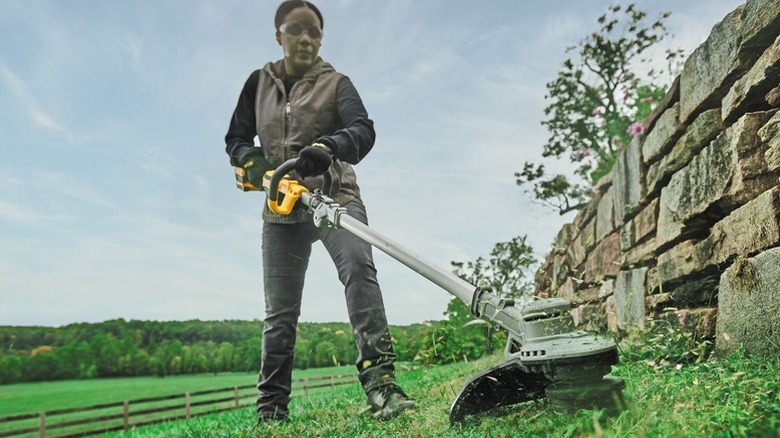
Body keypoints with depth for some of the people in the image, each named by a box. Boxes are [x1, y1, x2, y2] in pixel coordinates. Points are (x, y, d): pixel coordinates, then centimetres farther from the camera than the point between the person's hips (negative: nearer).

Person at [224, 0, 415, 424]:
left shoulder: (336, 83, 3)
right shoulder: (259, 83, 13)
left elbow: (363, 130, -14)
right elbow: (236, 139, 13)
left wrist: (327, 147, -36)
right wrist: (253, 161, -11)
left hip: (334, 197, -2)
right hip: (282, 210, 3)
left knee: (358, 267, -30)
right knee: (279, 311, 4)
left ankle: (380, 382, -37)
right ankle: (270, 409, 12)